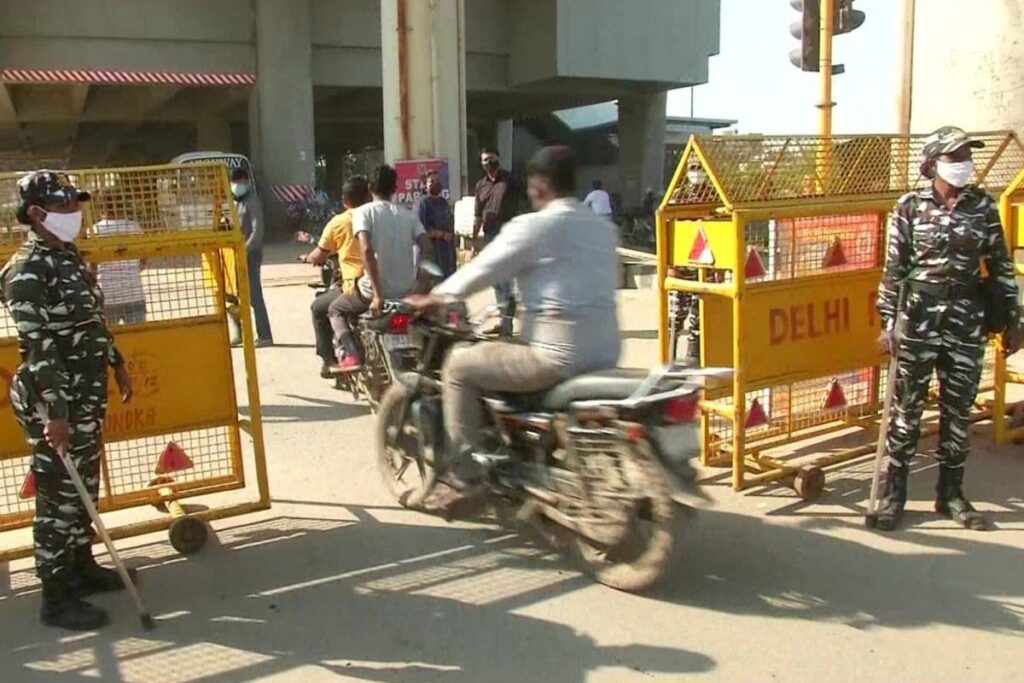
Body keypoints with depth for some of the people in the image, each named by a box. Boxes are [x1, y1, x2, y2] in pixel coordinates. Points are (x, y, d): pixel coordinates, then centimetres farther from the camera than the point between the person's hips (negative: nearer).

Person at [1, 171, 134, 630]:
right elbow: (38, 346, -23)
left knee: (86, 487, 19)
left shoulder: (70, 257, 10)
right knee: (59, 495, -1)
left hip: (87, 394, 9)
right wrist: (55, 411, -26)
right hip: (53, 402, -9)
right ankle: (56, 597, 10)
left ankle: (81, 566, 35)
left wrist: (117, 366, 25)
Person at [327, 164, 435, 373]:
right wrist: (420, 283, 8)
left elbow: (366, 250, -19)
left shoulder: (363, 212, -4)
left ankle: (349, 357, 0)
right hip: (407, 291, 4)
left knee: (335, 309, 23)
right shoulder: (408, 214, 7)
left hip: (374, 289, -4)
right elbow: (428, 249, -3)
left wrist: (377, 295, -20)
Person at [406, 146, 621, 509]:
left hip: (558, 356, -8)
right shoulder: (604, 228, 13)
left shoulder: (533, 227, -8)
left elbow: (482, 271, -2)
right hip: (605, 355, 8)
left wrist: (433, 298, 14)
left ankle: (464, 478, 8)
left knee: (458, 366, 7)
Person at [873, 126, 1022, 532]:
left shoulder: (983, 206, 5)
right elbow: (894, 269, -1)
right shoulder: (910, 207, -2)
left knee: (958, 408, 10)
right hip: (918, 320, -3)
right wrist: (888, 323, -5)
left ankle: (950, 493, 23)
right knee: (907, 406, 3)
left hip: (967, 323, 3)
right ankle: (894, 492, 13)